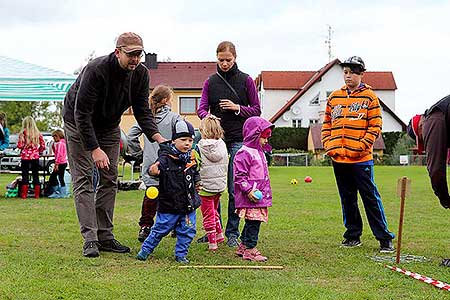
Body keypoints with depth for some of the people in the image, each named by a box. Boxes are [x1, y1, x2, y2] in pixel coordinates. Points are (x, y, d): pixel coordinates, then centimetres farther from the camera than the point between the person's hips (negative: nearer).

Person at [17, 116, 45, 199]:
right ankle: (37, 194, 10)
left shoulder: (23, 132, -6)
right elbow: (43, 146, 3)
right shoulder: (38, 133, 3)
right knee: (36, 175, 9)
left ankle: (24, 194, 2)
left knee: (25, 175, 3)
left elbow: (19, 145, -8)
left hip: (25, 156, -2)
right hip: (35, 157, 2)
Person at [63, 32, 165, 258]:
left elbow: (142, 110, -8)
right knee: (83, 179, -10)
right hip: (78, 123, -6)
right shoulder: (96, 70, -33)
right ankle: (90, 240, -12)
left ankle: (105, 236, 8)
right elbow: (81, 113, -32)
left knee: (109, 180, 3)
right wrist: (95, 149, -36)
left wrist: (157, 136, -26)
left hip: (109, 125, 6)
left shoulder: (140, 74, -14)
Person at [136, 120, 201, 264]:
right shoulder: (166, 157, -15)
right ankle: (145, 249, 23)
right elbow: (160, 165, -34)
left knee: (187, 231, 9)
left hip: (189, 204, 5)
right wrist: (154, 171, -54)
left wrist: (196, 182, 10)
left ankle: (181, 254, 25)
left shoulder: (191, 158, 5)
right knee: (160, 229, 5)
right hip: (169, 205, -5)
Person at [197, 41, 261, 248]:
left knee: (235, 190, -4)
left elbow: (256, 110, 5)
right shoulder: (210, 82, 10)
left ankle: (232, 233, 5)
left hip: (238, 139, -2)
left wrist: (237, 108, -12)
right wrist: (207, 115, -21)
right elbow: (201, 108, 2)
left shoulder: (246, 80, 4)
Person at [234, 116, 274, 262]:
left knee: (253, 222, 13)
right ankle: (250, 249, -1)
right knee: (253, 221, -8)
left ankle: (243, 246, 23)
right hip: (250, 197, -10)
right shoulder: (244, 153, -13)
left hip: (260, 196, 10)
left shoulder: (260, 152, 19)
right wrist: (248, 190, -22)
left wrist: (266, 192, 27)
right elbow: (239, 176, -17)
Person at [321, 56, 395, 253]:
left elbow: (375, 126, -5)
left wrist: (362, 146, -13)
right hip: (338, 158, 5)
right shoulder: (334, 97, 13)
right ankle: (353, 235, 22)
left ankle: (385, 238, 0)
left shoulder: (369, 97, 0)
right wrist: (328, 145, 4)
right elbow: (327, 124, 16)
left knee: (371, 198, -5)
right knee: (347, 199, 12)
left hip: (361, 159, -5)